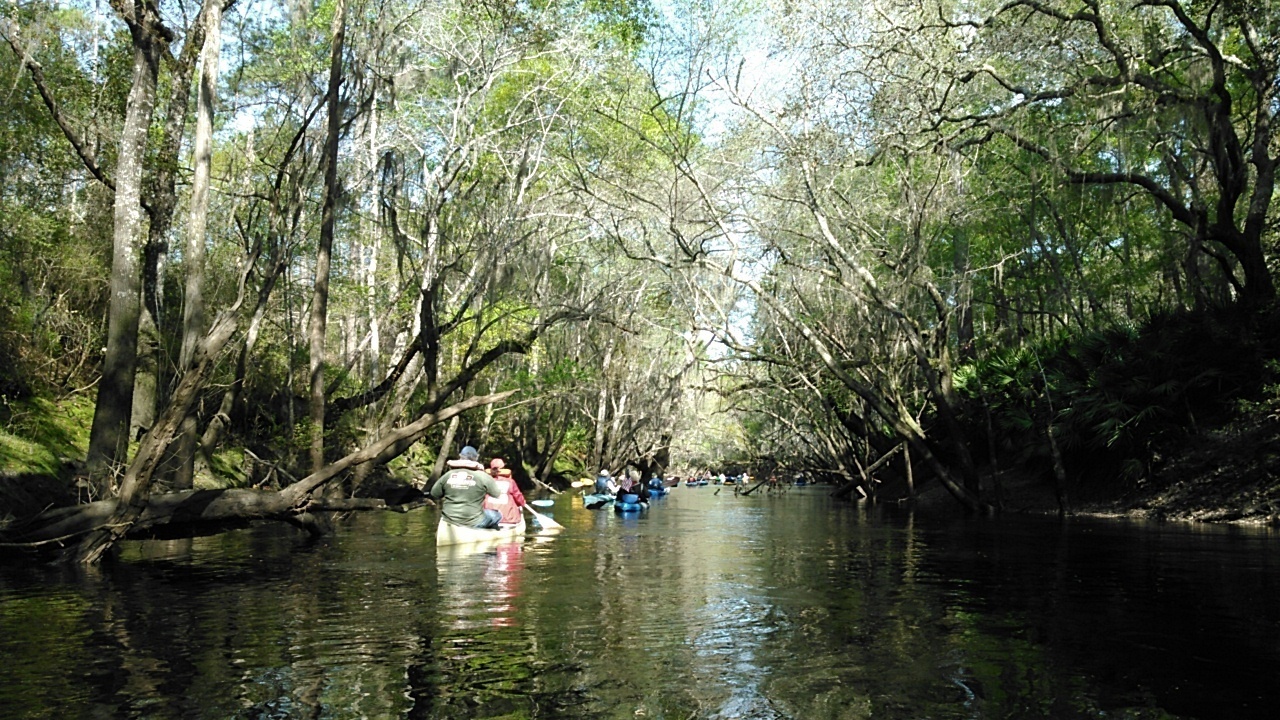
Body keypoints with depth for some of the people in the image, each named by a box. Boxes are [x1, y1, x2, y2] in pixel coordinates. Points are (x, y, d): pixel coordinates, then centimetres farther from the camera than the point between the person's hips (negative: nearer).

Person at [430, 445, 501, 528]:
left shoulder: (448, 475, -1)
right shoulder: (483, 476, -9)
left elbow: (434, 494, 8)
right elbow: (497, 494, 2)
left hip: (449, 520, 3)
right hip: (473, 523, -2)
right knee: (497, 515, 20)